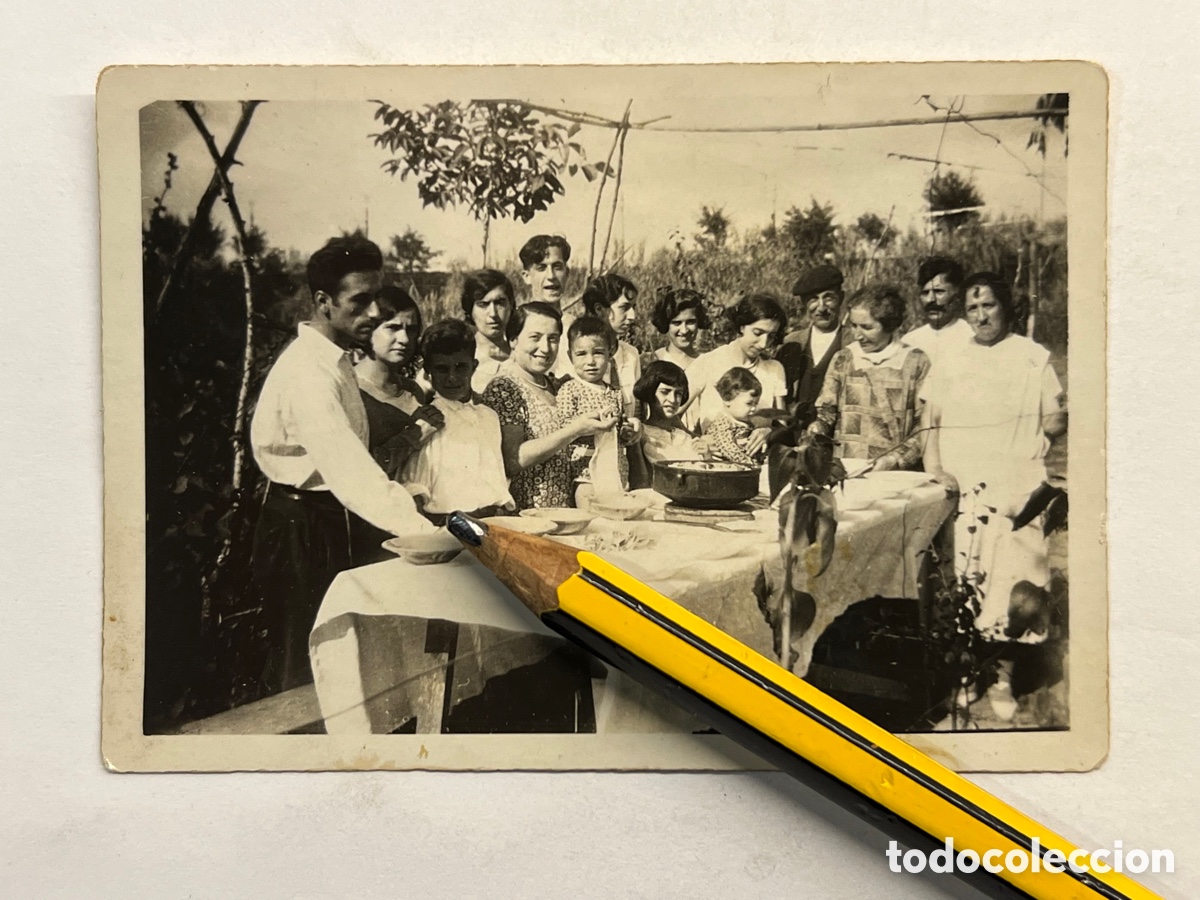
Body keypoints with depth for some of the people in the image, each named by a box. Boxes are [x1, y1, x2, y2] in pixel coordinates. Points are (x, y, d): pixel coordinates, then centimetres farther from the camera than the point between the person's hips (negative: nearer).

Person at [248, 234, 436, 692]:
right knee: (304, 670, 4)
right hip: (299, 528, -10)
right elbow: (349, 470, -37)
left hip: (326, 517, 10)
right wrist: (423, 532, -44)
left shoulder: (335, 357, 8)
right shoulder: (308, 372, -25)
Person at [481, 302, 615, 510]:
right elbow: (512, 460, -17)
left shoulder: (555, 387, 15)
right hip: (524, 516, -7)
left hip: (563, 512, 7)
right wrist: (575, 430, -18)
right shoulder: (502, 389, -8)